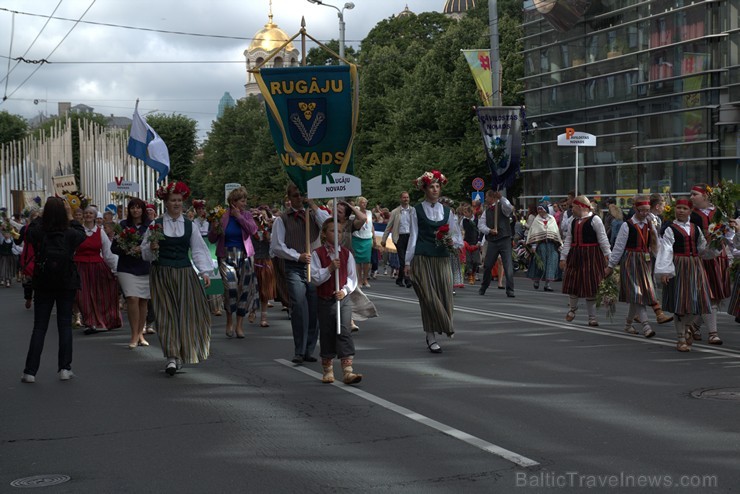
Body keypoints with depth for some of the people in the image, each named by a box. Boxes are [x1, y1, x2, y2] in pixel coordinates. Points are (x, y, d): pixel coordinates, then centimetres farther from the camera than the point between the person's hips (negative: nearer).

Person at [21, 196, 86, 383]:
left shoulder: (37, 232, -12)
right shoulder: (70, 234, -12)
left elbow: (29, 229, 12)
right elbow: (82, 235, 11)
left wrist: (45, 213, 11)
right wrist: (70, 217, 13)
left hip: (43, 284, 1)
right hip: (66, 284, -1)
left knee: (39, 327, 6)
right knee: (65, 325, 9)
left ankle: (30, 371, 3)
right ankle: (64, 368, 8)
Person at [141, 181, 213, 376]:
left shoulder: (189, 225, 6)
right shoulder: (156, 225, 2)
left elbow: (198, 250, 6)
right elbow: (145, 252, 5)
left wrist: (205, 272, -4)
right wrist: (151, 248, -17)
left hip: (184, 273, 2)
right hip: (162, 274, -2)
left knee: (188, 312, 3)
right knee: (167, 314, -4)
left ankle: (186, 351, 21)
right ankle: (172, 357, -6)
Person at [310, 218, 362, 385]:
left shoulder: (346, 254, 3)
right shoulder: (317, 254, -3)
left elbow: (352, 277, 4)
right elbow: (315, 278, -9)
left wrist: (345, 290, -13)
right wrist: (330, 268, -22)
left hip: (343, 298, 1)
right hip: (325, 300, -1)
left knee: (344, 332, -9)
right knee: (327, 334, 7)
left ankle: (347, 370, -12)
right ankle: (328, 370, 20)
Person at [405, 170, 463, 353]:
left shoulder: (446, 211, 12)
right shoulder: (417, 211, 3)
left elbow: (457, 236, 15)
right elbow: (413, 237, 2)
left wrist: (452, 241, -8)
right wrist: (408, 262, -1)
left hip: (442, 259, 4)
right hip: (422, 260, -3)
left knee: (444, 295, 0)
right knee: (428, 297, -6)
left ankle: (430, 334, 17)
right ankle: (431, 337, 2)